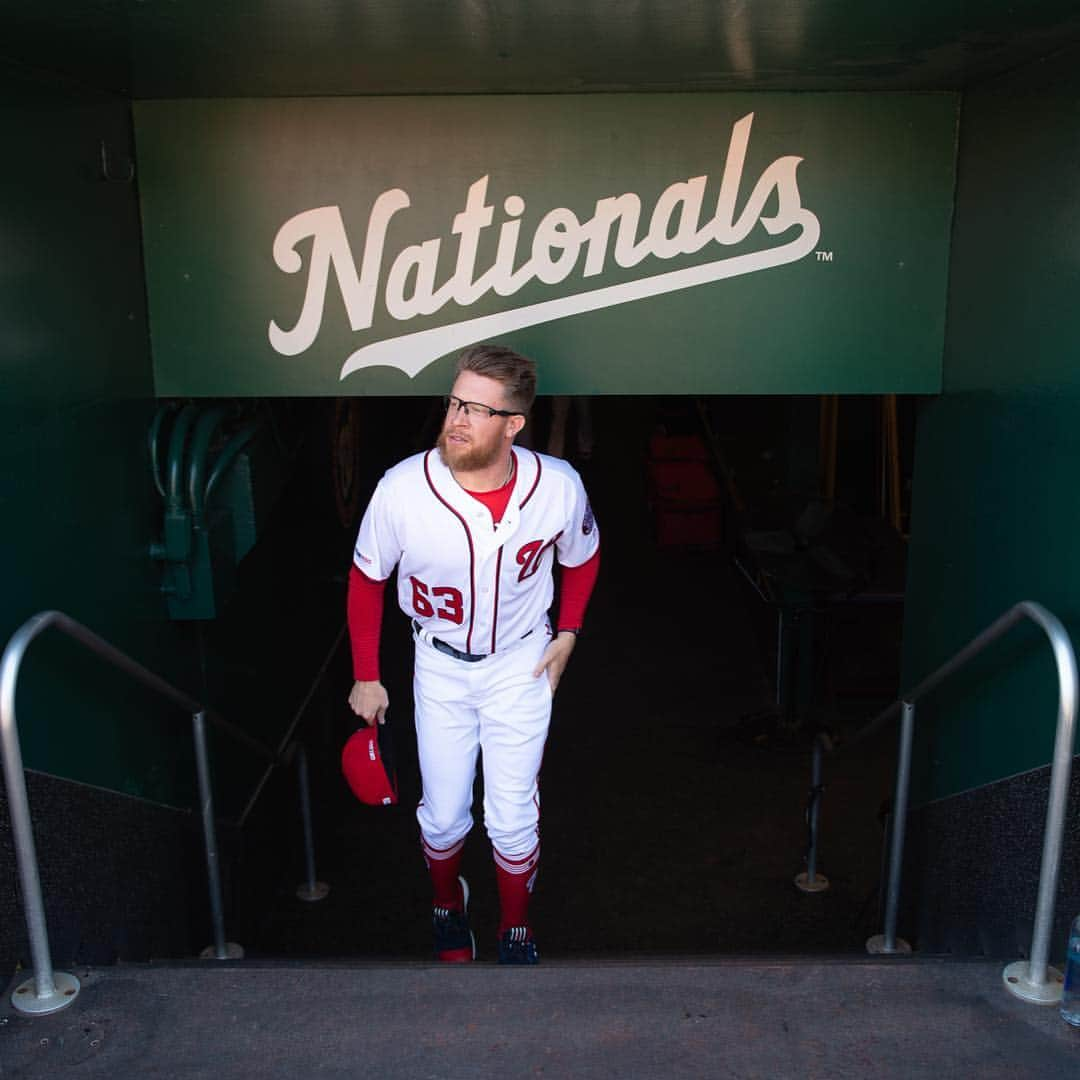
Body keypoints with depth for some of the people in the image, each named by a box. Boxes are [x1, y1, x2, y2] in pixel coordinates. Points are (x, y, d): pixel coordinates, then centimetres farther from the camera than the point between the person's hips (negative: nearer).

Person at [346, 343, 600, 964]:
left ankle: (517, 929, 37)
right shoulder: (402, 488, -25)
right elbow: (366, 579, -6)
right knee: (443, 815, 12)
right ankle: (448, 902, 46)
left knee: (513, 817, 7)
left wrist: (568, 633, -1)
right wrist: (366, 676, -1)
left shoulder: (559, 486, -23)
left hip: (522, 663, 0)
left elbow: (582, 557, 3)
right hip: (440, 665, 0)